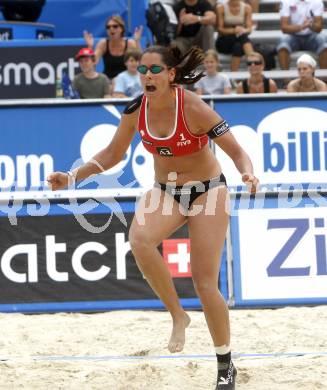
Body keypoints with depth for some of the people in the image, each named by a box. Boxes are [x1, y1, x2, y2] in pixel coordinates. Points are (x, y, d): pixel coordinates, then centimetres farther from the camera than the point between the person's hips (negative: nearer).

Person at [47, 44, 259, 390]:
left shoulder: (193, 108, -23)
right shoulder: (136, 111, -9)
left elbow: (235, 150, -19)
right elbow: (112, 154, 5)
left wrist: (247, 173, -41)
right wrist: (73, 177, -7)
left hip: (207, 191, -4)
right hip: (164, 191, 4)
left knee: (205, 285, -7)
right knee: (139, 238, -31)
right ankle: (177, 315, -12)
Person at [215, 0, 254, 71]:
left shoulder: (246, 8, -1)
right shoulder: (221, 7, -8)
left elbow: (249, 29, -6)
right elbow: (220, 29, -11)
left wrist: (244, 30, -31)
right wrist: (234, 30, -30)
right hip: (223, 42, -2)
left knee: (238, 47, -34)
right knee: (242, 36, -33)